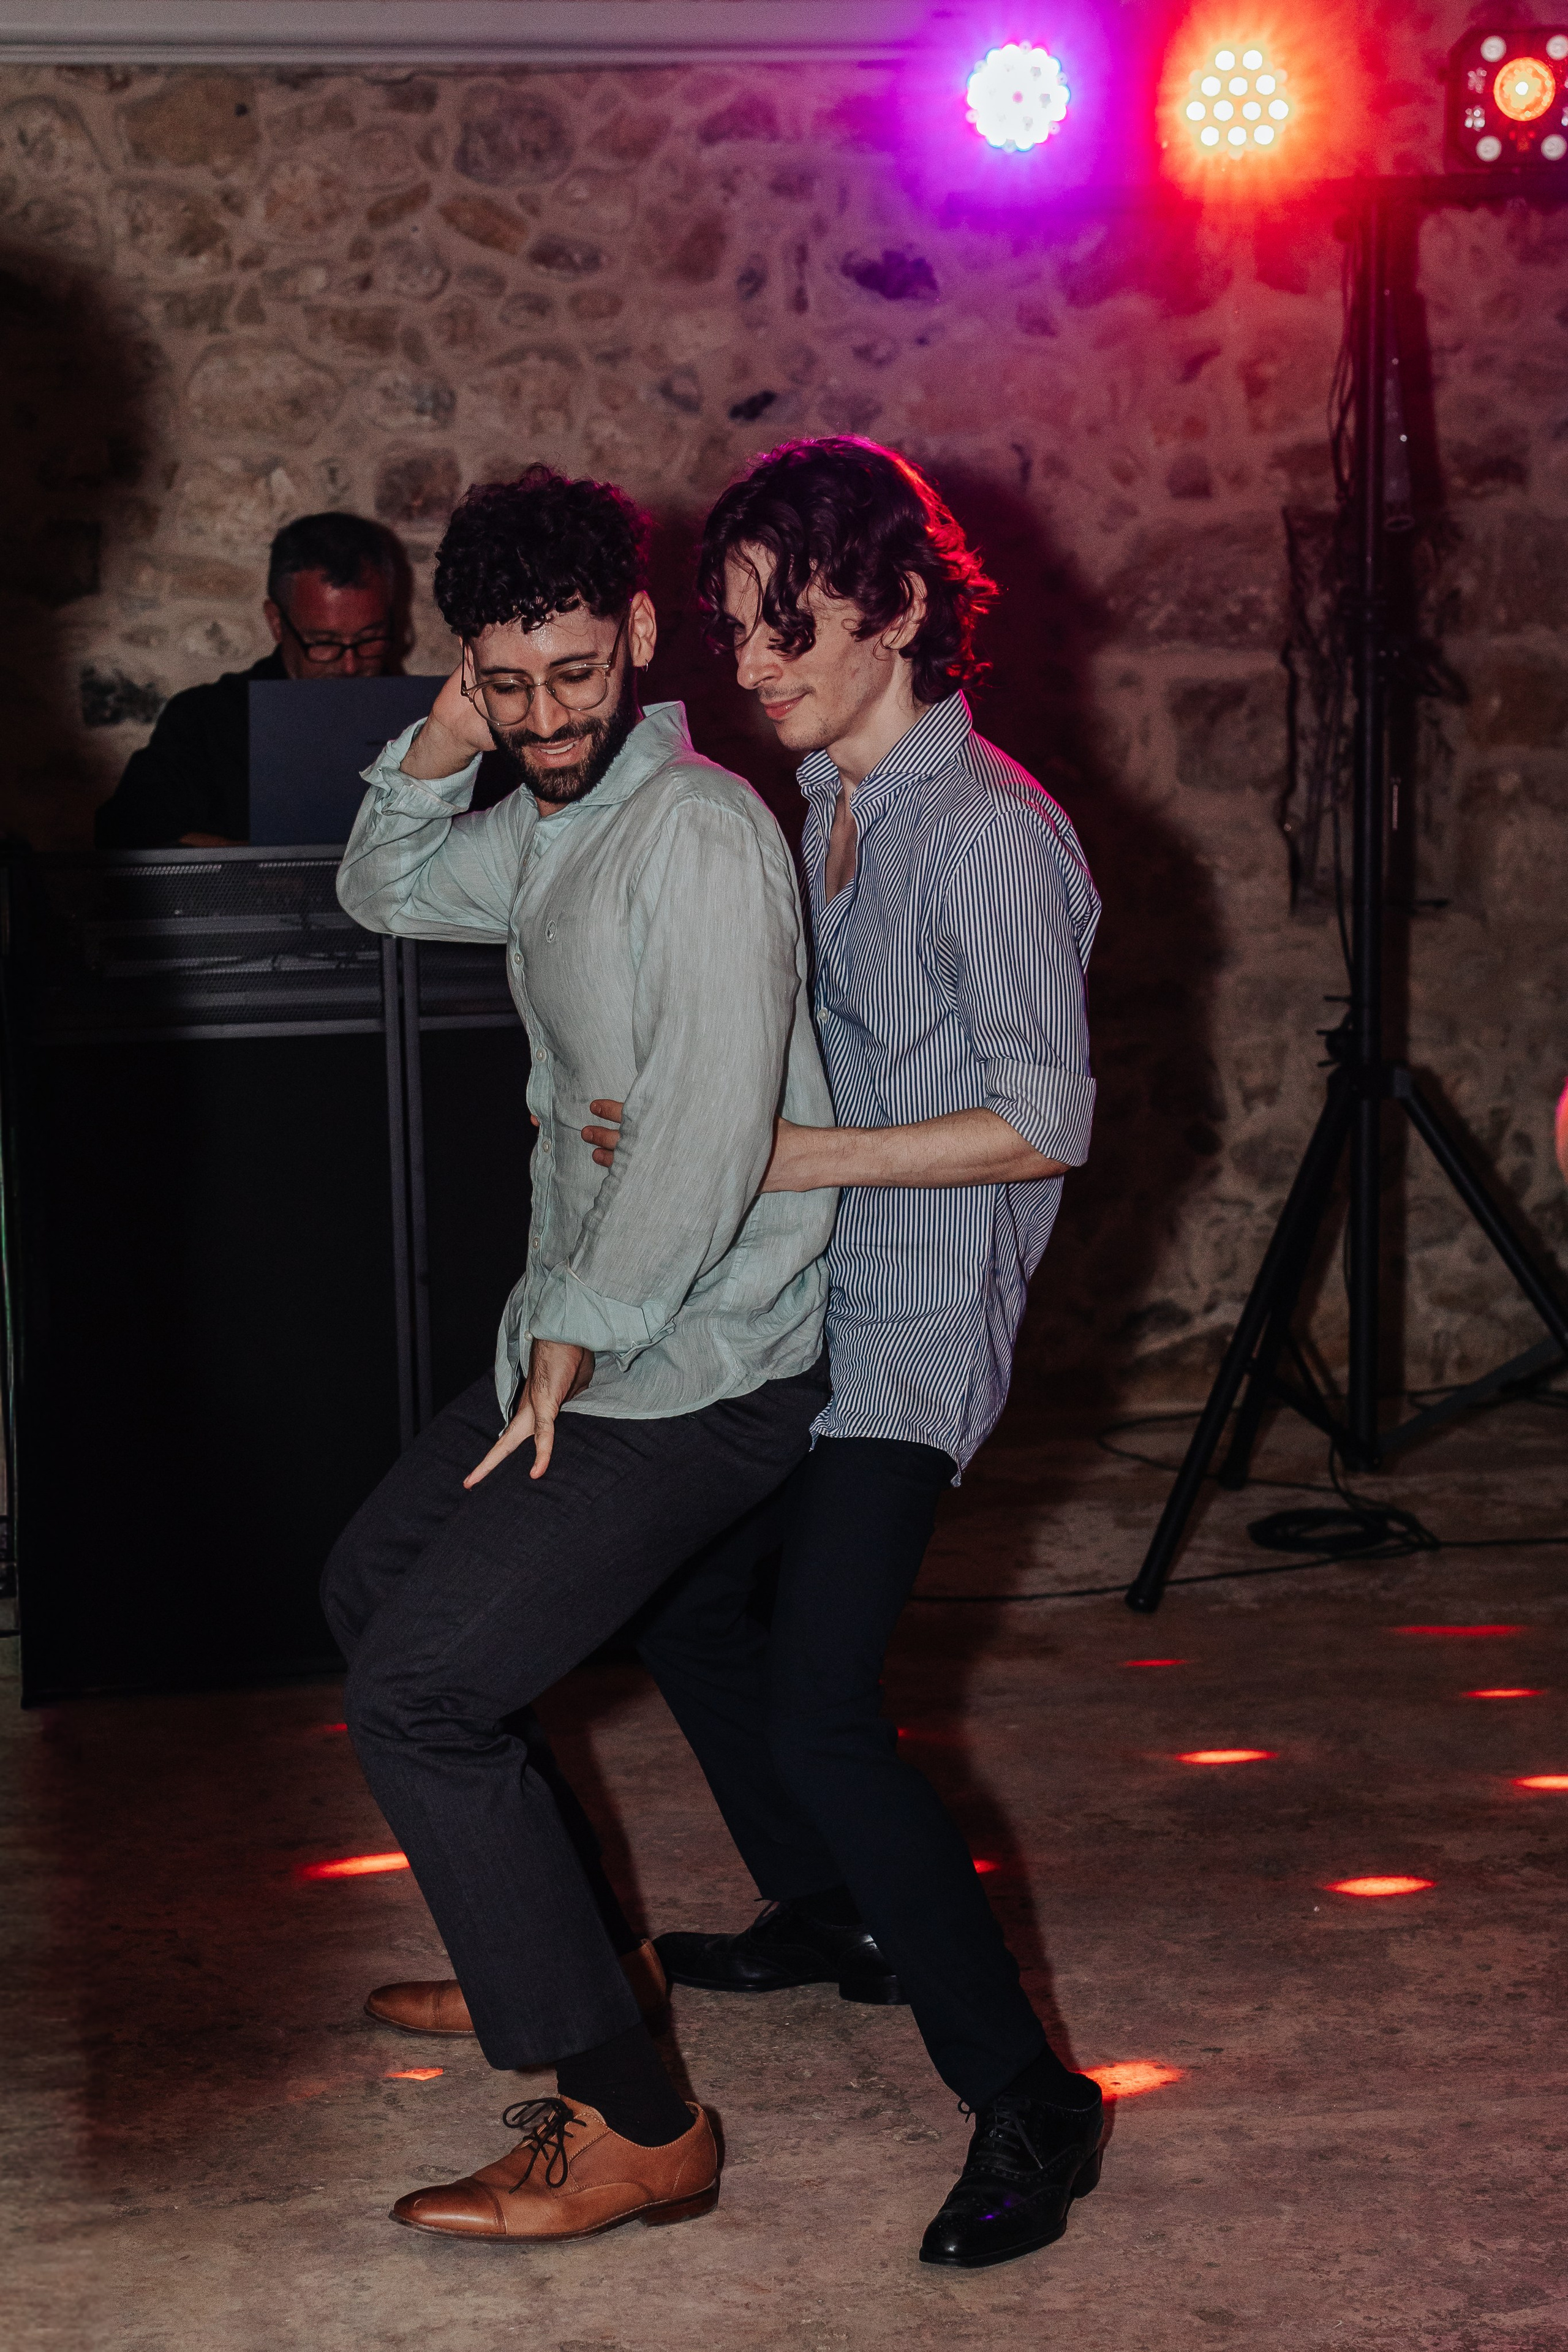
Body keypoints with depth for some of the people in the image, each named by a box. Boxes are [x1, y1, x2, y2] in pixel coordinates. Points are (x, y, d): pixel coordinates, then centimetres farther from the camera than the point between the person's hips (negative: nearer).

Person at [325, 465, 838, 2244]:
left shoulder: (700, 833, -20)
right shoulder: (545, 827, 9)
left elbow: (709, 1136, -26)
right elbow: (383, 895, 26)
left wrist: (576, 1342, -17)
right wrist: (436, 753, 6)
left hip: (695, 1377, -10)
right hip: (577, 1338, 10)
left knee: (413, 1695, -14)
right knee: (372, 1581, 25)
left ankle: (634, 2124, -8)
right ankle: (530, 1956, 37)